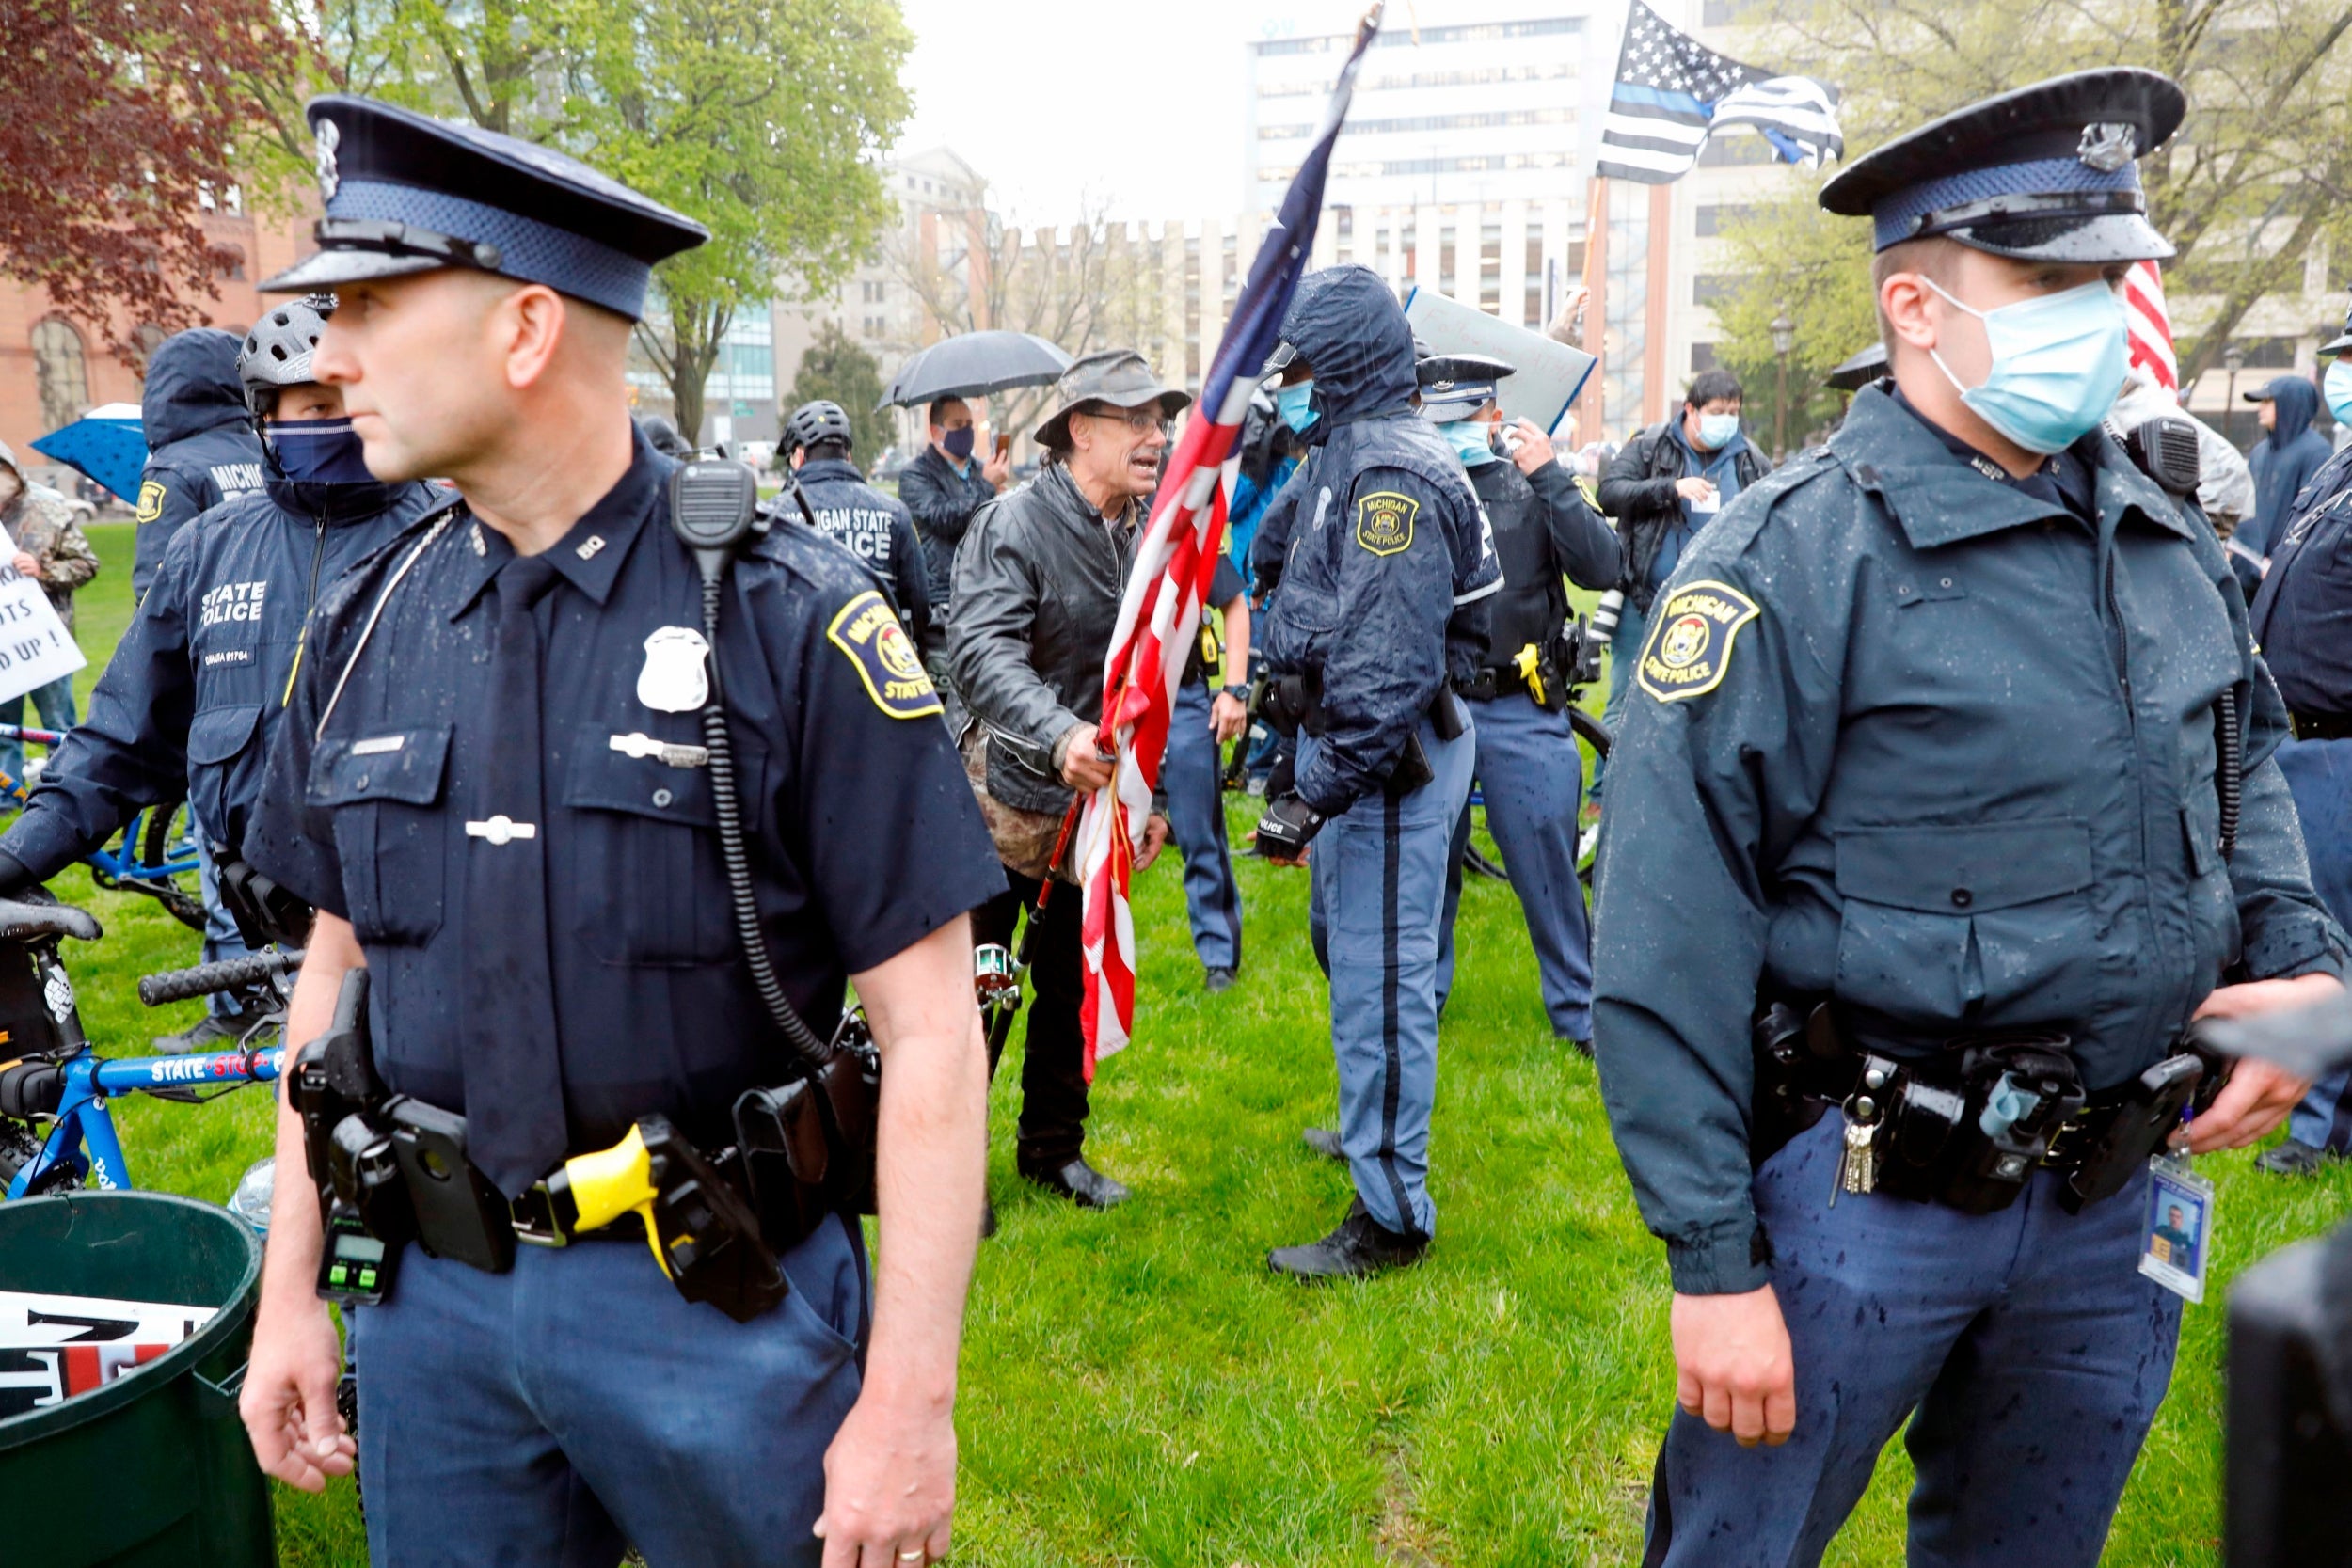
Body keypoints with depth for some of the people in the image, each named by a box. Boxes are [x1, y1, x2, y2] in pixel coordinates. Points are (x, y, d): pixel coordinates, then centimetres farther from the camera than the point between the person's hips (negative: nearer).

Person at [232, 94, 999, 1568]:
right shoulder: (367, 623, 1)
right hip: (433, 1298, 5)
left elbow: (929, 1027, -15)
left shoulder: (791, 620, -16)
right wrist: (291, 1293, 10)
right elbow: (338, 964, 11)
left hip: (722, 1301, -4)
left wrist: (912, 1400, -16)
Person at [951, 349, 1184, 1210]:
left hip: (1098, 802, 6)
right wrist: (1059, 735, -44)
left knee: (1076, 987, 16)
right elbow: (983, 651, -29)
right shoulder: (1013, 524, -15)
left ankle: (1054, 1147, 33)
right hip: (1007, 794, -6)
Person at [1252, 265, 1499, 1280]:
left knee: (1380, 976, -4)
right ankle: (1374, 1129, 44)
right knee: (1341, 939, 24)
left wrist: (1318, 793, -27)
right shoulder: (1354, 452, 13)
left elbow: (1385, 667, -27)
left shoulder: (1392, 477, -21)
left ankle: (1391, 1216, 6)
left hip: (1390, 752, -11)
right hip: (1349, 737, 11)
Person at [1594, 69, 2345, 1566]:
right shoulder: (1793, 557, -17)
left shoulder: (2169, 536, 5)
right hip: (1863, 1199, -6)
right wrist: (1713, 1259, -18)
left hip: (2107, 1199, 7)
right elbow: (1670, 937, -19)